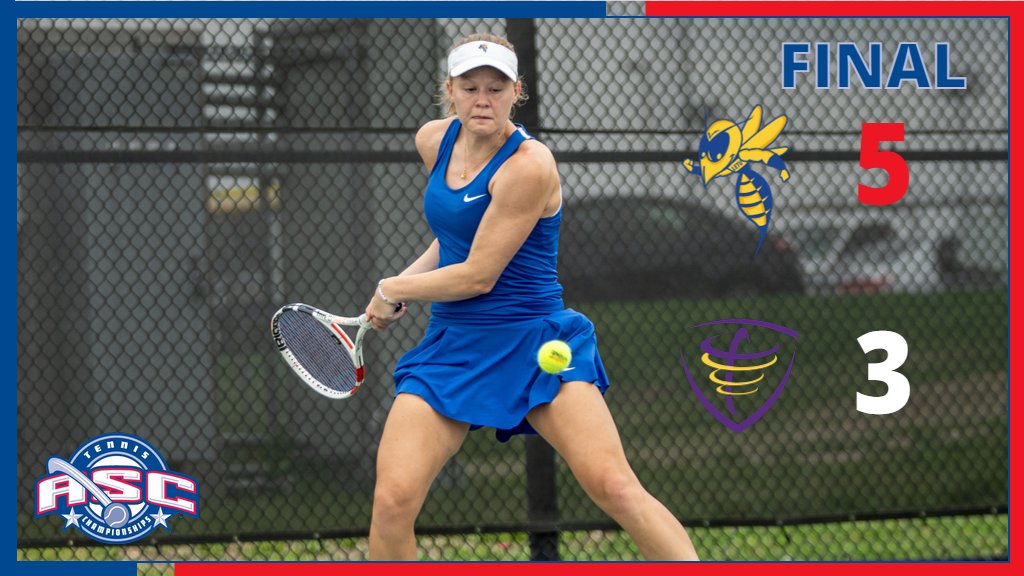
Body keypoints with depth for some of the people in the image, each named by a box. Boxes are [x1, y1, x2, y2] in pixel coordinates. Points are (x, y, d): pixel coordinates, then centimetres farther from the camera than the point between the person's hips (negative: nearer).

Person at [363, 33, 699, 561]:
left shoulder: (528, 166, -17)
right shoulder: (434, 141, 7)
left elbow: (477, 276, -16)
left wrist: (392, 291, -2)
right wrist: (406, 282, 11)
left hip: (534, 346, -5)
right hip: (450, 348, 6)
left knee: (614, 487, -21)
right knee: (391, 502, -11)